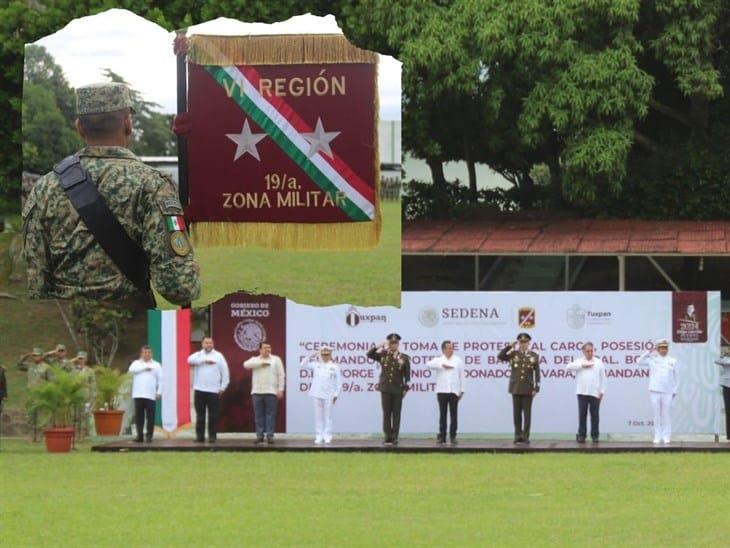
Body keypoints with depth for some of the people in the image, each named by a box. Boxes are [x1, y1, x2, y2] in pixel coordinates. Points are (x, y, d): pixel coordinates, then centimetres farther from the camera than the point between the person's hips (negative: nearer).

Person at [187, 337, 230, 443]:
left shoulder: (218, 356, 5)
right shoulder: (198, 355, 9)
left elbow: (225, 372, 4)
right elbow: (190, 360, -14)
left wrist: (222, 387, -2)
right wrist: (205, 360, -17)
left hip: (213, 391, -1)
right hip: (199, 390, 1)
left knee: (213, 415, -2)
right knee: (200, 414, 2)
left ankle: (212, 436, 3)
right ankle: (200, 436, 6)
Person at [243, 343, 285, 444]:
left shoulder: (276, 360, 8)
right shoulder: (255, 360, 12)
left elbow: (281, 375, 4)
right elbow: (246, 364, -10)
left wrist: (280, 389, -4)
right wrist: (261, 363, -11)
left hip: (271, 391, -1)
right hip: (257, 391, 1)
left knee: (270, 414, -4)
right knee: (258, 415, 2)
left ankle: (270, 436, -2)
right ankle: (259, 436, 6)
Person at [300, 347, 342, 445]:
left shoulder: (334, 366, 4)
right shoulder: (316, 365, 10)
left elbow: (338, 382, 6)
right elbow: (303, 365, 11)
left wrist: (336, 394, 0)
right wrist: (310, 357, 2)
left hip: (329, 396, -2)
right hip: (317, 395, 2)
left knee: (328, 416, 1)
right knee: (318, 416, 3)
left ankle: (327, 437, 4)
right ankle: (319, 436, 6)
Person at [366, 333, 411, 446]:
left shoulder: (404, 358, 0)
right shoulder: (383, 355, 5)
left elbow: (407, 375, 2)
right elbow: (369, 354, -3)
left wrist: (405, 389, -3)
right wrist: (379, 346, -9)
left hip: (397, 389, -1)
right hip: (385, 388, 1)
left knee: (396, 414, 1)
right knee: (386, 414, 2)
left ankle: (395, 437, 5)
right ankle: (387, 437, 5)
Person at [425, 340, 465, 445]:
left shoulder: (458, 360, 11)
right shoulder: (439, 360, 6)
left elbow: (461, 376, 11)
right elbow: (428, 364, -13)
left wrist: (462, 390, 7)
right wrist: (442, 365, -18)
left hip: (454, 391, 1)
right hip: (442, 391, -1)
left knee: (454, 415, -2)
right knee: (442, 414, 2)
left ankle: (453, 436, 3)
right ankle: (442, 436, 6)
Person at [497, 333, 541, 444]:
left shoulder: (534, 356, 2)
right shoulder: (513, 354, 4)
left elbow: (537, 373, 1)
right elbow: (500, 357, -9)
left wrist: (536, 388, -5)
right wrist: (510, 347, -10)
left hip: (528, 389, -1)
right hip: (516, 388, 1)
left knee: (527, 413, 0)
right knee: (517, 413, 4)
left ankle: (526, 436, 4)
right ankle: (518, 436, 9)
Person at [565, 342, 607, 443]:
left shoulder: (599, 362, 8)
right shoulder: (579, 362, 6)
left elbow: (602, 378, 8)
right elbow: (569, 367, -11)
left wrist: (602, 392, 2)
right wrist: (582, 365, -15)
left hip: (595, 393, 0)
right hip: (582, 393, 0)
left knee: (595, 415, 2)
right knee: (582, 415, 0)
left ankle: (594, 435, 7)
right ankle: (581, 435, 5)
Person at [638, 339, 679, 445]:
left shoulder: (672, 361, 11)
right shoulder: (652, 359, 10)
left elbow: (676, 377, 14)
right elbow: (639, 361, 9)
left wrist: (675, 391, 7)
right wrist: (648, 353, 2)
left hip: (668, 392, 0)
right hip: (655, 391, 0)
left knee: (667, 414, -1)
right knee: (657, 414, 1)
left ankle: (666, 437, 3)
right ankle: (657, 437, 5)